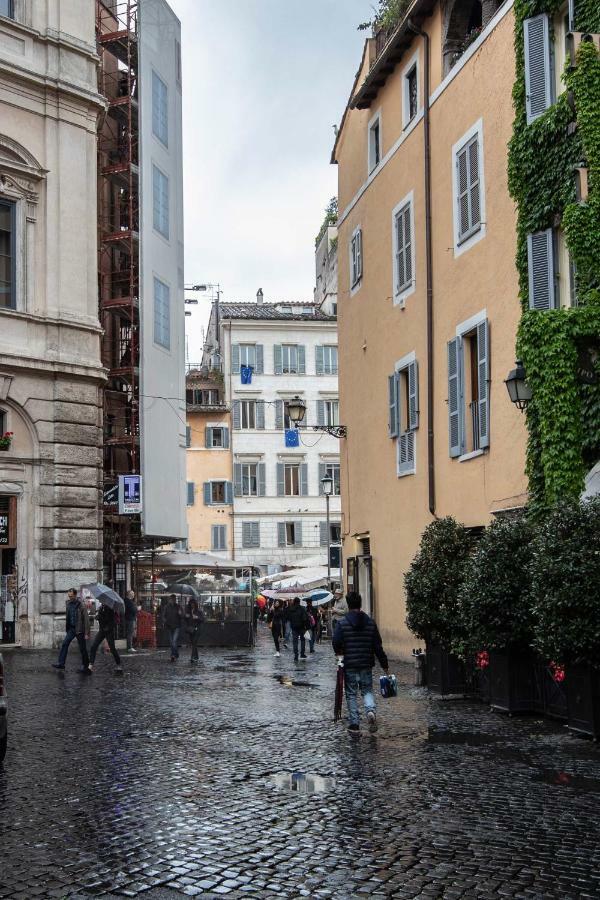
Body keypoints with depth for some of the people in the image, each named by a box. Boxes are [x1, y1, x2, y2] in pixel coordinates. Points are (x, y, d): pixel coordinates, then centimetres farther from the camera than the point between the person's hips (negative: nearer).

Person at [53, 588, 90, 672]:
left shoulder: (81, 605, -16)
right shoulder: (68, 603, 4)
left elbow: (86, 619, -15)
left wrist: (86, 633, -16)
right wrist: (66, 626, 16)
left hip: (79, 629, -6)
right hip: (71, 628, 6)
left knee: (82, 648, 3)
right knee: (65, 644, -5)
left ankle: (85, 666, 16)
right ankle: (61, 663, -3)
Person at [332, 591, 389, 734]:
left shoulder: (342, 624, -8)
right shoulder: (370, 623, 1)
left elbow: (336, 644, -14)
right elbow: (378, 646, 2)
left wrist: (340, 652, 9)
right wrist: (384, 665, 7)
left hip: (349, 665, -2)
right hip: (366, 665, 2)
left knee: (351, 694, 9)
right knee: (367, 690, 15)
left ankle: (354, 723, 8)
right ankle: (371, 710, -13)